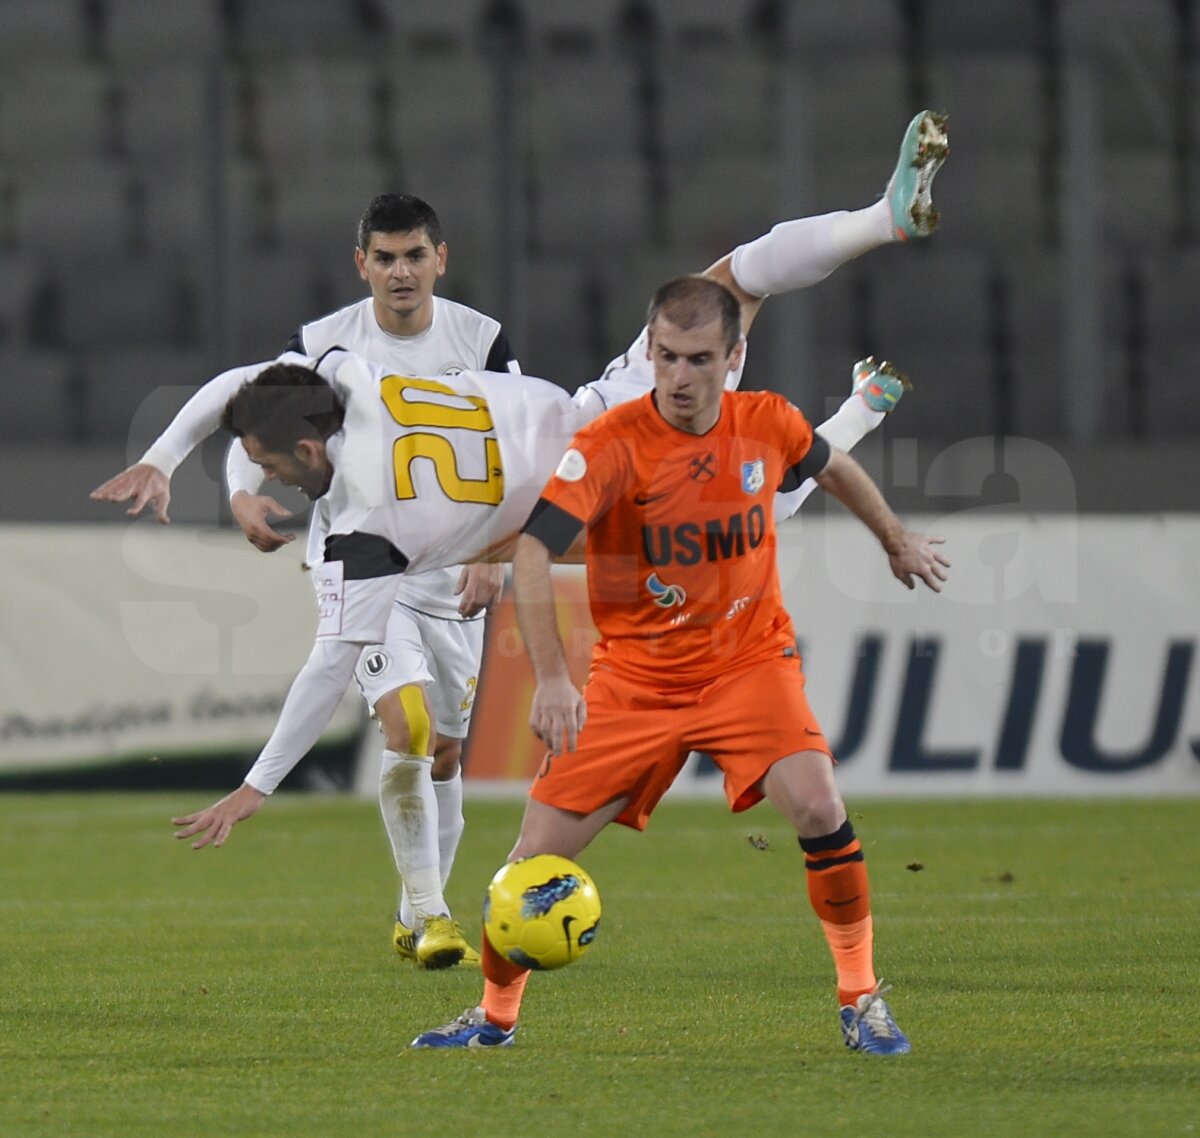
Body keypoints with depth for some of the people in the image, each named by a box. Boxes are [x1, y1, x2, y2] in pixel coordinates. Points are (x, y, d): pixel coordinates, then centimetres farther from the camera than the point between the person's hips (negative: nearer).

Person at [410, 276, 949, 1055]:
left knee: (818, 808, -24)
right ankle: (495, 1014, 22)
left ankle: (861, 998, -7)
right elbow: (533, 550, -30)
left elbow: (832, 466, 18)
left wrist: (898, 542, 32)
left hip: (749, 662, 1)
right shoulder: (611, 445, -19)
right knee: (541, 851, -4)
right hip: (634, 677, -1)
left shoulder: (769, 426, -7)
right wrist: (551, 678, -41)